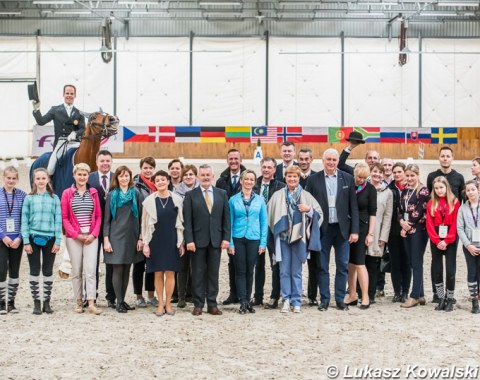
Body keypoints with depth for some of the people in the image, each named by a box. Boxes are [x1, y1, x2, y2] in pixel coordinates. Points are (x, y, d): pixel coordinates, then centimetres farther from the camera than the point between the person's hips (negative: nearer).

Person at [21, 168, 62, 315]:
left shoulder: (54, 198, 3)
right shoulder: (29, 198, 2)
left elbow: (58, 220, 1)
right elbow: (24, 221, 0)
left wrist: (58, 241, -4)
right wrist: (26, 241, -6)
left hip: (50, 239, 0)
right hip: (33, 238, 0)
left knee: (48, 271, 7)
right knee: (34, 271, 4)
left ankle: (47, 301, 16)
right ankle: (36, 302, 12)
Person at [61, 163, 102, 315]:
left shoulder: (93, 193, 7)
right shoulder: (67, 193, 2)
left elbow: (98, 215, 7)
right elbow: (64, 217, 0)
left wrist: (94, 234, -5)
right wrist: (76, 234, -9)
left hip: (91, 237, 1)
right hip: (73, 238, -1)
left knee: (91, 270, -6)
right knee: (76, 271, 5)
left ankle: (91, 304, -8)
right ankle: (79, 302, 15)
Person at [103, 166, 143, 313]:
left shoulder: (135, 194, 7)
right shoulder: (112, 195, 3)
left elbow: (139, 217, 6)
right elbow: (107, 219, 2)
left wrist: (140, 238, 0)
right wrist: (106, 239, -5)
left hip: (131, 237, 2)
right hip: (116, 236, -2)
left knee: (126, 270, 6)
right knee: (118, 269, -4)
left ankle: (123, 300, 14)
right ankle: (119, 302, 1)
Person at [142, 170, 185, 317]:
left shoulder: (177, 199, 1)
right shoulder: (149, 200, -1)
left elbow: (181, 222, 6)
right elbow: (144, 223, 3)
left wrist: (181, 242, 4)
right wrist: (145, 243, -1)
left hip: (172, 241, 0)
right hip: (155, 240, 0)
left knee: (170, 273, 2)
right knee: (158, 273, 5)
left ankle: (168, 303, 13)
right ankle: (160, 304, 15)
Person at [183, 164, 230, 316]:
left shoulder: (222, 194, 8)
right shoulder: (191, 195, 1)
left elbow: (226, 217, 6)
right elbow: (187, 220, -3)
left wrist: (226, 238, -2)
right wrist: (189, 240, -11)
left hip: (216, 240, 2)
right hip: (198, 240, -2)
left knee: (213, 273, 6)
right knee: (198, 273, 3)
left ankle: (212, 304, 12)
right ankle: (198, 304, 10)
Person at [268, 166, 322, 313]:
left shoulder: (306, 195, 3)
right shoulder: (278, 196, 5)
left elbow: (319, 213, 5)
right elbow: (269, 213, 11)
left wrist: (309, 209, -12)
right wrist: (276, 229, 1)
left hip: (298, 237, -1)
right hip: (283, 237, 1)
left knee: (296, 272, 5)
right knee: (284, 271, 2)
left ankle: (296, 302, 11)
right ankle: (286, 300, 10)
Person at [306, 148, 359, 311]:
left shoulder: (347, 178, 3)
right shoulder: (313, 179, 1)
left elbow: (353, 206, 3)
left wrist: (354, 230, -3)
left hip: (342, 228, 1)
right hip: (322, 229, -1)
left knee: (342, 266, 6)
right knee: (322, 266, 5)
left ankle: (340, 299, 16)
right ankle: (324, 300, 14)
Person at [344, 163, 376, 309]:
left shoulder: (370, 189, -3)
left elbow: (372, 212, -3)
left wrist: (371, 233, -7)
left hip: (362, 228, -3)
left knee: (359, 263, -6)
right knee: (350, 263, 8)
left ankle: (365, 297, 1)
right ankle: (352, 296, 16)